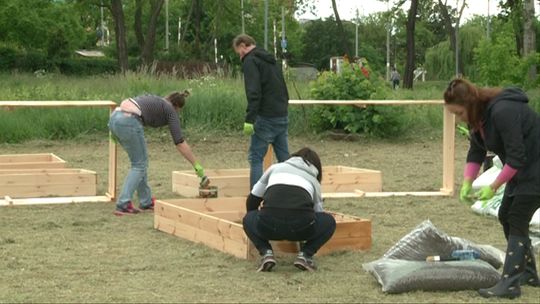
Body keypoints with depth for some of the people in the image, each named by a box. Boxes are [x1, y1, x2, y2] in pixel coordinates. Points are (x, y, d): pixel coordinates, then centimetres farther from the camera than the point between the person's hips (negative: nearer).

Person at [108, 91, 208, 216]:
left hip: (115, 117, 8)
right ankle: (123, 205, -4)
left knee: (141, 161, 20)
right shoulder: (170, 111, 13)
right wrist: (197, 166, 9)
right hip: (128, 122, -8)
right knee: (139, 164, 6)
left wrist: (116, 131, 21)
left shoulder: (154, 100, 32)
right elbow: (180, 142, 6)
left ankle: (146, 202, 27)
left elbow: (125, 104, 23)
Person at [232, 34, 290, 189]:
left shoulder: (250, 61, -7)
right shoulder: (270, 59, 20)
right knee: (284, 158, 11)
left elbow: (254, 93, -20)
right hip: (282, 116, 8)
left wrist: (249, 119, -23)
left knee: (255, 158, -2)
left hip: (266, 118, -8)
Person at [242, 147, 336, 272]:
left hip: (269, 224, 0)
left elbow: (252, 200, 36)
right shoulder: (313, 180, 31)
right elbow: (317, 213, 37)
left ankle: (266, 253, 9)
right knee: (328, 222, 30)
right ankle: (305, 254, 9)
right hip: (300, 227, 0)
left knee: (249, 219, 33)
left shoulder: (276, 168, 32)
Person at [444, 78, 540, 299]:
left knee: (517, 220, -11)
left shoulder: (502, 112, -29)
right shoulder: (477, 116, 0)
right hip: (522, 168, 10)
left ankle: (509, 284, -9)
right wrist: (467, 183, -8)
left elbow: (517, 156, -28)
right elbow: (476, 153, 6)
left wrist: (493, 187, -22)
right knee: (506, 215, 13)